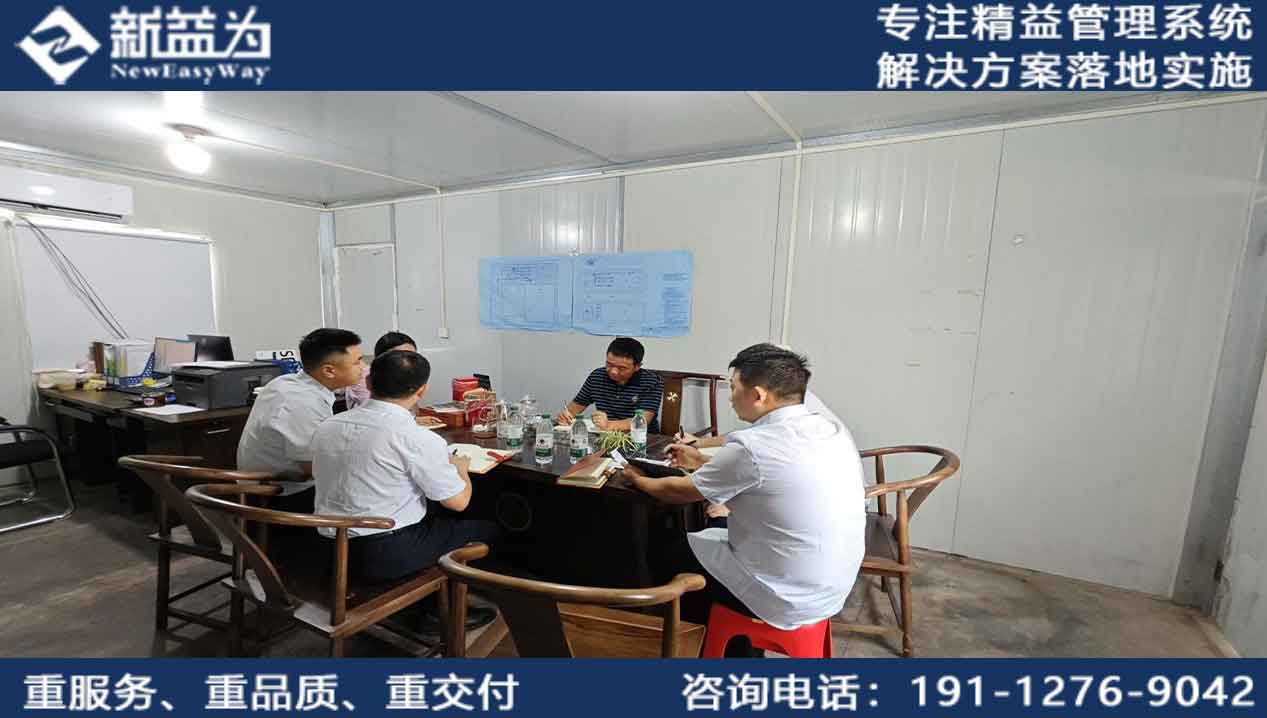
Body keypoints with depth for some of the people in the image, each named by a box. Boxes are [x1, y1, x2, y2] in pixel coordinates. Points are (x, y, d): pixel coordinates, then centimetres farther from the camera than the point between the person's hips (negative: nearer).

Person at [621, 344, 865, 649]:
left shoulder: (752, 446, -26)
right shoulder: (836, 432, -3)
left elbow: (678, 492, -9)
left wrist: (637, 479, 10)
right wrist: (703, 463, 18)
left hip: (788, 600, -7)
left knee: (674, 553, 14)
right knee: (711, 536, 23)